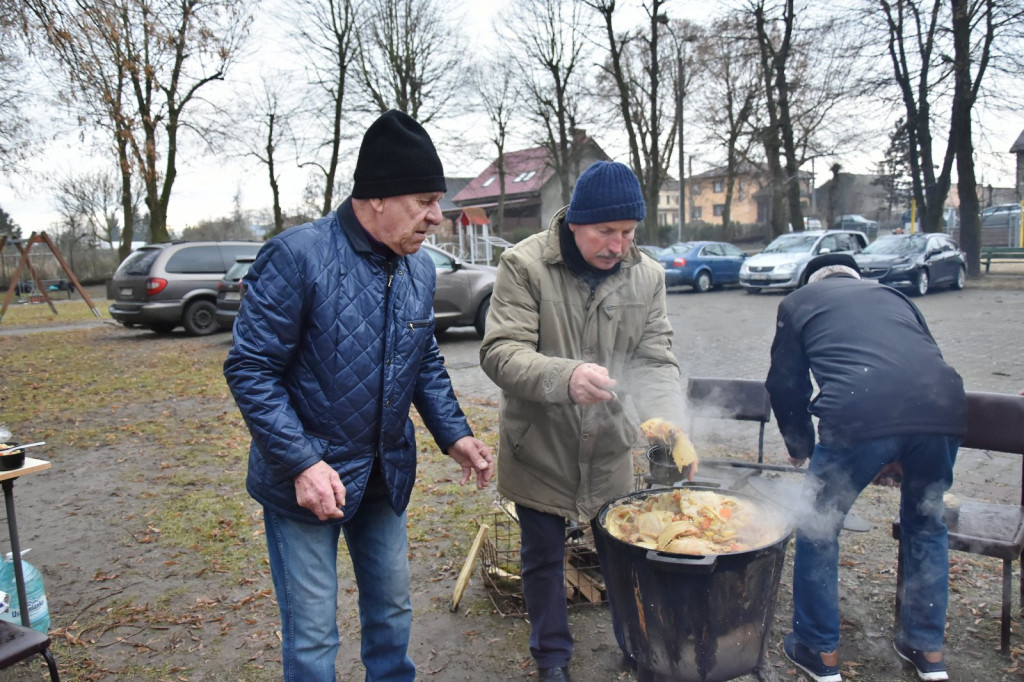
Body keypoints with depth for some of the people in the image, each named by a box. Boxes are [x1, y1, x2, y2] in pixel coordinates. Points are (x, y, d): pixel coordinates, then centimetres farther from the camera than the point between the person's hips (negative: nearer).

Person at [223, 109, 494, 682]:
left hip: (386, 477, 6)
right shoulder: (297, 256, -19)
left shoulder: (420, 268, 2)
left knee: (393, 612, 20)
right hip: (306, 480, -6)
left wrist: (453, 432, 0)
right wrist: (302, 463, -23)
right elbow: (251, 369, -17)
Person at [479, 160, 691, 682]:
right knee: (543, 557, 15)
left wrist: (671, 424, -24)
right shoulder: (524, 265, -16)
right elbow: (499, 352, -23)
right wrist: (565, 377, -41)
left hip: (610, 450, 3)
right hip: (539, 449, -2)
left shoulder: (647, 275, -4)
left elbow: (657, 361, -5)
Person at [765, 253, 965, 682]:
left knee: (818, 530, 17)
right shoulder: (893, 295, 33)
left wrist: (800, 446, 38)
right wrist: (903, 455, 43)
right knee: (926, 524, 28)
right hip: (942, 411, 5)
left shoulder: (799, 301, 24)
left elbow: (785, 383, 21)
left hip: (859, 419, -4)